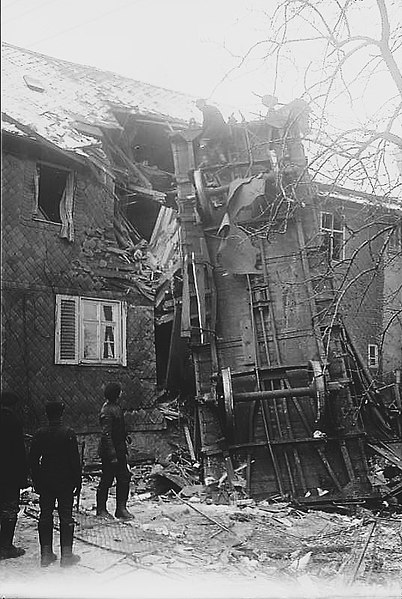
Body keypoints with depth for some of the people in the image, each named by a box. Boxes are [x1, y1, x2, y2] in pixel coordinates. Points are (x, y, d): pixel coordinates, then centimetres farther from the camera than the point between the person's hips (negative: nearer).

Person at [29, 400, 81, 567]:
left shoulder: (39, 434, -1)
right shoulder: (68, 433, -11)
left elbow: (33, 459, 3)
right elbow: (75, 460, -10)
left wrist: (36, 481, 12)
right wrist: (77, 481, -2)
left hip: (45, 484, 3)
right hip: (65, 483, -3)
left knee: (45, 517, 12)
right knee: (66, 517, 4)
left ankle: (46, 554, 15)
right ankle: (66, 555, 6)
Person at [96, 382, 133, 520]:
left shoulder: (116, 407, 10)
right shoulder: (107, 411, -20)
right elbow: (106, 435, -23)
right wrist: (112, 455, -24)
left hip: (119, 450, 9)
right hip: (109, 452, -9)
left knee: (124, 478, 9)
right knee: (106, 481, 4)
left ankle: (121, 508, 17)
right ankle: (101, 510, 19)